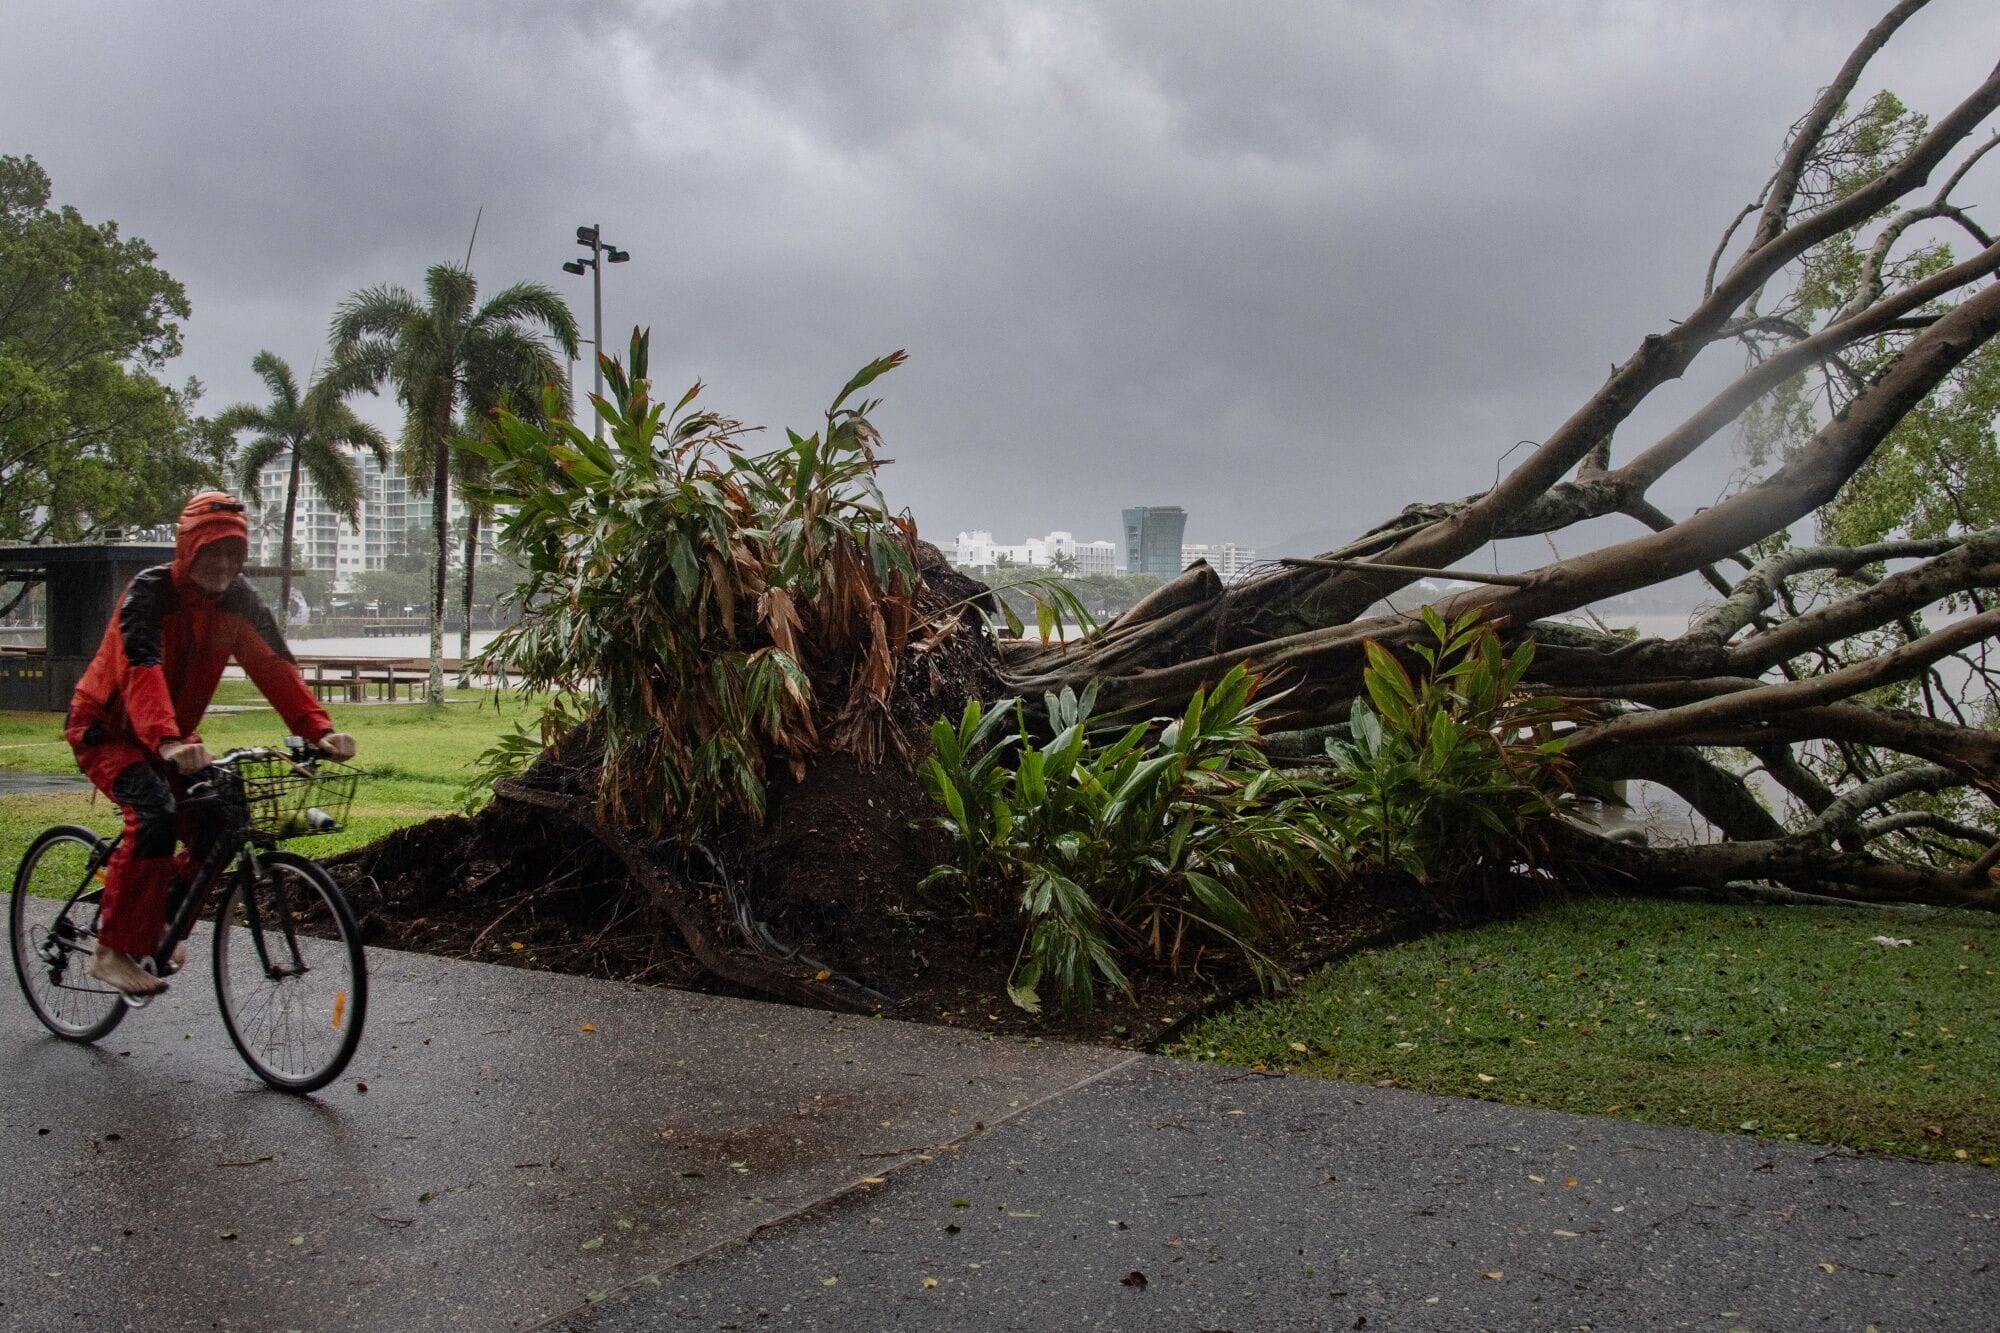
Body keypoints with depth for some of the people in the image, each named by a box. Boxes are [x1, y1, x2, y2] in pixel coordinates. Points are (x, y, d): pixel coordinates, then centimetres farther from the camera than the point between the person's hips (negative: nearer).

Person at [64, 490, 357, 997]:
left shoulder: (237, 600, -8)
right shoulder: (150, 590, -24)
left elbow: (275, 666, -18)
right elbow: (143, 670, -39)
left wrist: (319, 730, -34)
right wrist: (167, 742, -55)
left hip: (173, 737, 6)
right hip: (106, 727, -5)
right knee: (155, 813, -29)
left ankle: (159, 916, 15)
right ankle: (114, 950, -17)